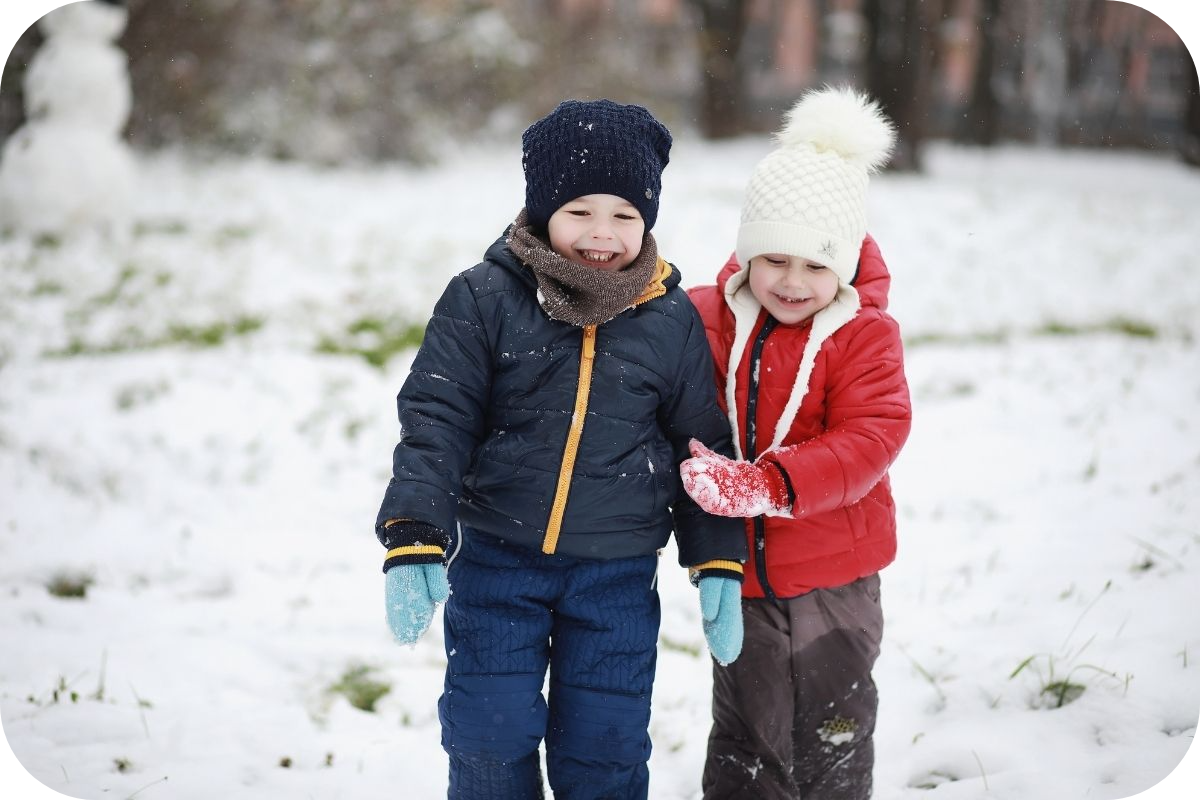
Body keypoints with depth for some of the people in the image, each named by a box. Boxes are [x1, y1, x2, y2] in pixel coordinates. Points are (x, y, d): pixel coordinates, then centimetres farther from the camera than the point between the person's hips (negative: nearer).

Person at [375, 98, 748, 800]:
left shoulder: (672, 319, -2)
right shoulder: (483, 299, -8)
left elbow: (703, 446, 6)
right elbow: (434, 420, -9)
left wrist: (719, 564, 3)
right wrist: (413, 538, -20)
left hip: (617, 578, 1)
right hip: (495, 561, -1)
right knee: (490, 743, 3)